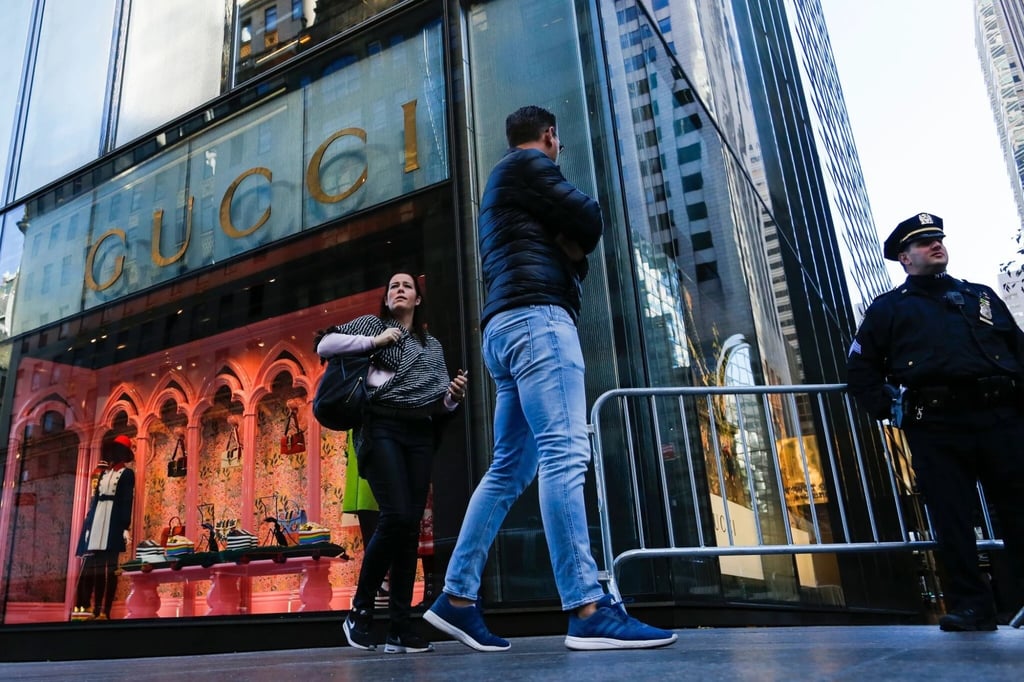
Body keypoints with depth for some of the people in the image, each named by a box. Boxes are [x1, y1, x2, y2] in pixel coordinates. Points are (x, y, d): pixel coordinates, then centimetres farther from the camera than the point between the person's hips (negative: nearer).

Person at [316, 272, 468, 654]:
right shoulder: (372, 324, 15)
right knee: (396, 516, -20)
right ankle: (359, 610, -3)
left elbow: (440, 405, 19)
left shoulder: (432, 345, 24)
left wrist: (454, 396, -3)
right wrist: (374, 342, -4)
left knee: (411, 526, -3)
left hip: (420, 435, 4)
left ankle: (399, 628, 0)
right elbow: (324, 346, 2)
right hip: (381, 428, -4)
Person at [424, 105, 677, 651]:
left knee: (508, 470, 5)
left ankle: (456, 597, 5)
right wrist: (573, 242, 18)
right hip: (535, 316, -10)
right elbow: (588, 219, -1)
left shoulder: (500, 186, 33)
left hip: (505, 328, 10)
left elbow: (568, 245, 29)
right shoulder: (527, 164, 6)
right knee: (564, 454, -18)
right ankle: (587, 611, -23)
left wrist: (570, 249, 8)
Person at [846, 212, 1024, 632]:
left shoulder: (981, 295, 25)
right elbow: (860, 369, 14)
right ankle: (969, 605, 3)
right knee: (951, 518, -4)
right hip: (935, 427, -2)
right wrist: (890, 409, 0)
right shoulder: (888, 308, 16)